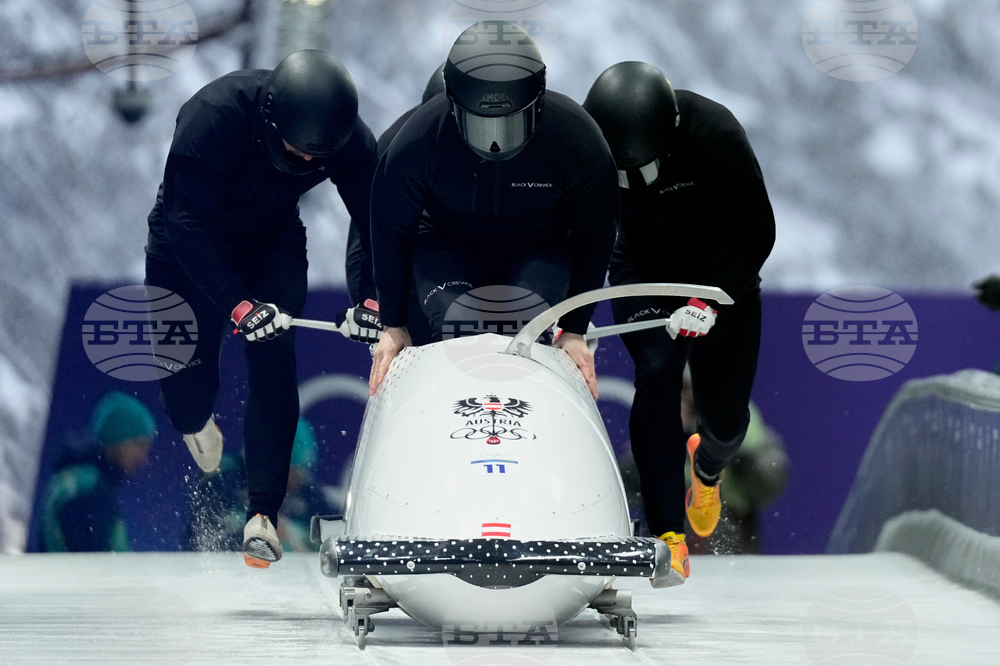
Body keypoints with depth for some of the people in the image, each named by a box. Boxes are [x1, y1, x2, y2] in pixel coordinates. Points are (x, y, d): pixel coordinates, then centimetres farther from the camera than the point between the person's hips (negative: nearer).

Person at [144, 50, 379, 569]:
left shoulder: (350, 141, -25)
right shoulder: (214, 118, -38)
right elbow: (187, 226, -36)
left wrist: (376, 295, -28)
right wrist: (238, 305, -44)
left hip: (272, 243, 2)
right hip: (190, 247, -2)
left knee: (274, 359, -16)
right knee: (187, 361, -3)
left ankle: (263, 515, -15)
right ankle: (195, 423, 38)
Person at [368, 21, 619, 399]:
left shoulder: (577, 138, -23)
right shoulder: (420, 139, -25)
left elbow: (594, 238, -6)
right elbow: (391, 233, -7)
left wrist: (576, 329, -3)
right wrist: (393, 325, -2)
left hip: (537, 255, 0)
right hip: (446, 250, 0)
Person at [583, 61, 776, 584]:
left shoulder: (715, 133, -33)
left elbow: (758, 232, -26)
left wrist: (713, 302, -36)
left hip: (723, 274, -1)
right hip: (644, 271, 1)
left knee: (726, 415, -2)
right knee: (656, 371, -25)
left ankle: (707, 466, 39)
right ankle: (667, 534, -27)